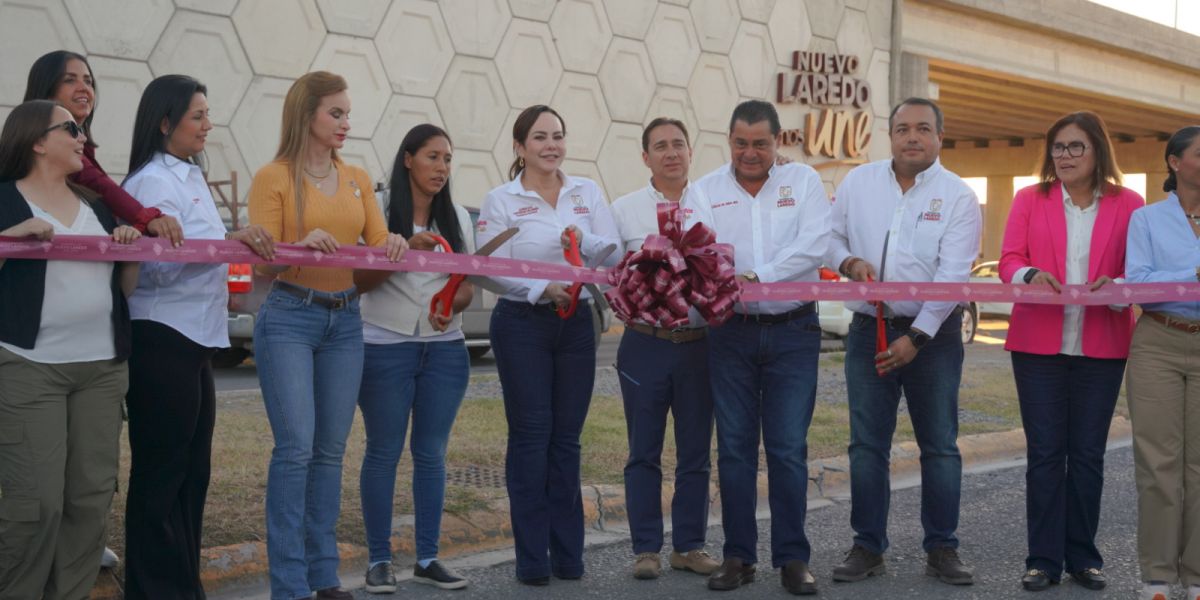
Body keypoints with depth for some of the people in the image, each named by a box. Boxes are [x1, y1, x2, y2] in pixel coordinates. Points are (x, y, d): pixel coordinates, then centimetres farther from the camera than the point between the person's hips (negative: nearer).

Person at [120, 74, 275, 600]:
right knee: (161, 473, -2)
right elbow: (160, 262, -24)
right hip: (161, 340, -9)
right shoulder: (152, 181, -12)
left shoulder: (191, 176, 16)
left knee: (192, 469, 13)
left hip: (193, 339, 9)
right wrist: (231, 241, -32)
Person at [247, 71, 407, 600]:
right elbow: (261, 262, -8)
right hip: (289, 318, -5)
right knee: (296, 447, -10)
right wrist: (304, 244, -26)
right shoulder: (273, 178, -4)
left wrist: (395, 245, -14)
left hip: (345, 321, 5)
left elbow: (378, 244, 9)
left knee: (331, 449, 7)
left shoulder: (358, 179, 11)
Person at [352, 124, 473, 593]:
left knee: (432, 453, 6)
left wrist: (454, 304, -10)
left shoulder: (458, 217, 10)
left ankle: (427, 558, 15)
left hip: (445, 349, 4)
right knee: (384, 452, 2)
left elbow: (468, 283, 11)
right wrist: (406, 250, -20)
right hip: (386, 347, -4)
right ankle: (379, 560, 11)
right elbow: (358, 279, -7)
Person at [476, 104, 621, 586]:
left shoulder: (587, 192, 7)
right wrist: (543, 288, -23)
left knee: (567, 437, 7)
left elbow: (614, 252, -1)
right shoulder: (500, 200, -2)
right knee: (531, 436, -1)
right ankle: (532, 556, 7)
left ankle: (568, 552, 16)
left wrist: (584, 242, -20)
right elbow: (490, 268, -10)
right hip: (522, 325, -3)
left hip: (577, 324, 3)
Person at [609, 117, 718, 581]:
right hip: (645, 344, -1)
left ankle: (689, 545, 20)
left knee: (695, 451, 8)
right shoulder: (624, 209, 5)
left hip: (699, 344, 1)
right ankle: (646, 548, 14)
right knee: (644, 452, 4)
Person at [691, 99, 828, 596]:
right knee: (734, 446, 6)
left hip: (793, 331, -1)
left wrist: (757, 276, -22)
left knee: (788, 448, 0)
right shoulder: (706, 189, 5)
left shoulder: (803, 181, 3)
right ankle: (738, 556, 17)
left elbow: (813, 247, -11)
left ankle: (792, 558, 11)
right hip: (730, 332, 2)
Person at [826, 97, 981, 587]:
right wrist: (848, 261, -10)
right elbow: (830, 236, 12)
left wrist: (916, 337, -18)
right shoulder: (857, 182, 5)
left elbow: (952, 276, -12)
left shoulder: (957, 197, -4)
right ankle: (868, 547, 15)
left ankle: (942, 549, 16)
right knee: (866, 444, 5)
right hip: (868, 330, 2)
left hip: (933, 334, -2)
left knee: (940, 446, 4)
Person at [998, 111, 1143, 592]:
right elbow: (1009, 260, 0)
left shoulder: (1128, 204, 4)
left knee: (1088, 453, 7)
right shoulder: (1029, 199, 6)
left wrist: (1117, 285, -20)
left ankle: (1083, 555, 18)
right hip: (1038, 343, 0)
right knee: (1044, 452, 2)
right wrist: (1030, 275, -22)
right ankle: (1044, 558, 9)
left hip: (1101, 348, 0)